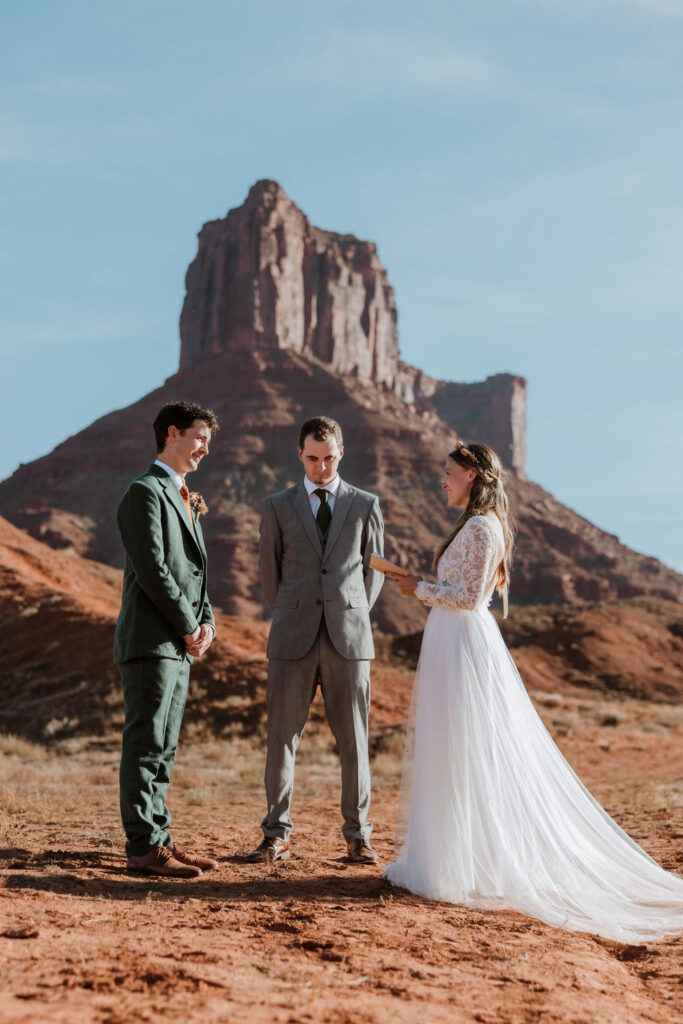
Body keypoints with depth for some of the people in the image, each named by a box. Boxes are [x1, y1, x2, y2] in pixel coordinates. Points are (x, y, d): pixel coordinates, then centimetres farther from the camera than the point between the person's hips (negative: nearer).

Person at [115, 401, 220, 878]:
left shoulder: (181, 498, 22)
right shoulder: (145, 491, -9)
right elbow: (152, 570, -17)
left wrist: (206, 623, 5)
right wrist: (188, 627, -11)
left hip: (179, 645, 9)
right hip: (150, 641, -9)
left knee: (163, 749, 11)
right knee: (146, 746, -6)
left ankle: (159, 836, 17)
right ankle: (143, 847, -3)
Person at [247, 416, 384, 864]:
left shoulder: (366, 505, 7)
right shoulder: (279, 506, 7)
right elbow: (269, 571, 15)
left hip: (348, 641, 0)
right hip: (293, 641, 0)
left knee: (354, 740, 3)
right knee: (282, 737, 0)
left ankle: (358, 835, 13)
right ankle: (277, 836, 9)